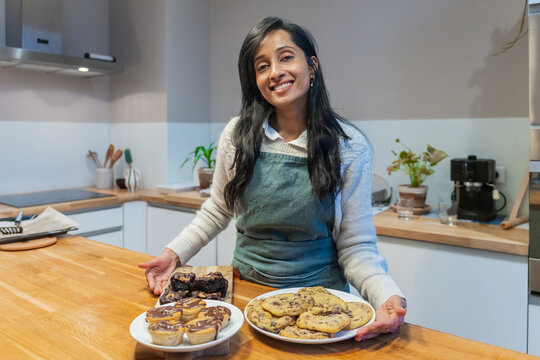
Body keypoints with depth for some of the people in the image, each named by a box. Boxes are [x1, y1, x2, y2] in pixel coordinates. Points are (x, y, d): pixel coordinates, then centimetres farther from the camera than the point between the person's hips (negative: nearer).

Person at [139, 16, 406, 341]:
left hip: (317, 294, -2)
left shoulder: (349, 146, -12)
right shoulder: (237, 134, -6)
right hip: (246, 288, 3)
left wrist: (387, 296, -27)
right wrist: (175, 253, -6)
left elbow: (356, 246, -11)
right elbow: (217, 211, 6)